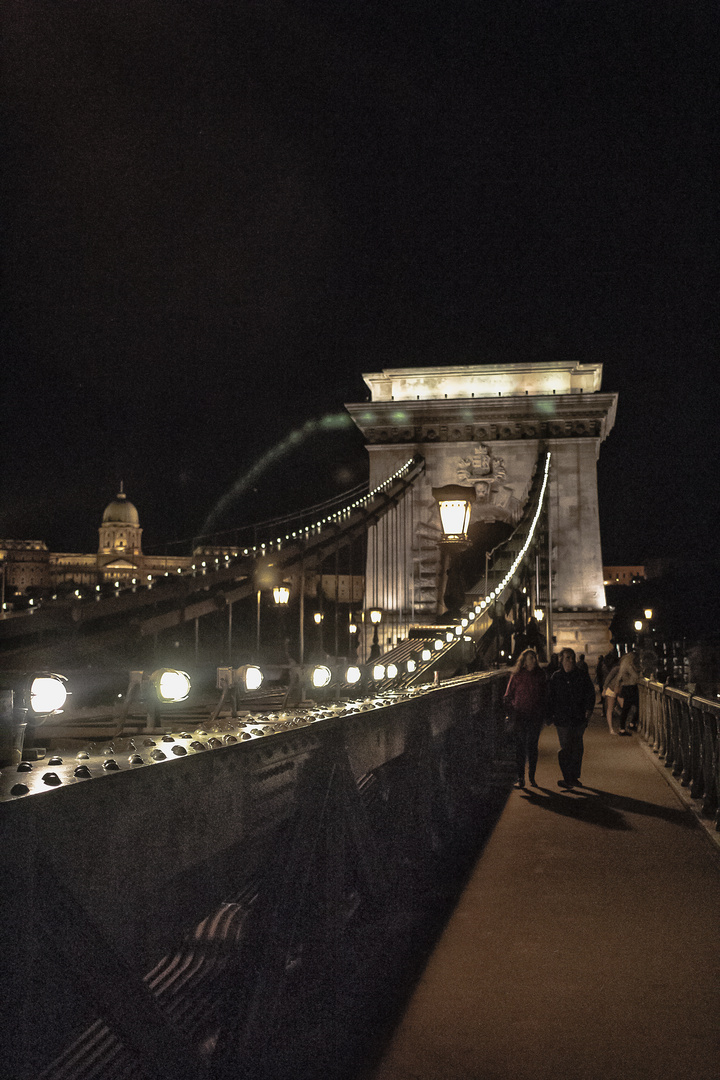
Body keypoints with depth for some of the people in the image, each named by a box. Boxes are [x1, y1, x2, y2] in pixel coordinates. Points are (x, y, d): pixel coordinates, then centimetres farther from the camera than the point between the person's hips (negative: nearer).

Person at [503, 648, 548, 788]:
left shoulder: (540, 674, 5)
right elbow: (508, 696, 4)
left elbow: (544, 696, 10)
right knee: (520, 746, 0)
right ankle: (520, 778, 6)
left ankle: (531, 777, 15)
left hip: (535, 716, 1)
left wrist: (544, 713, 3)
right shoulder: (517, 675, 0)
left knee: (532, 746, 5)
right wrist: (511, 713, -4)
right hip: (519, 716, -1)